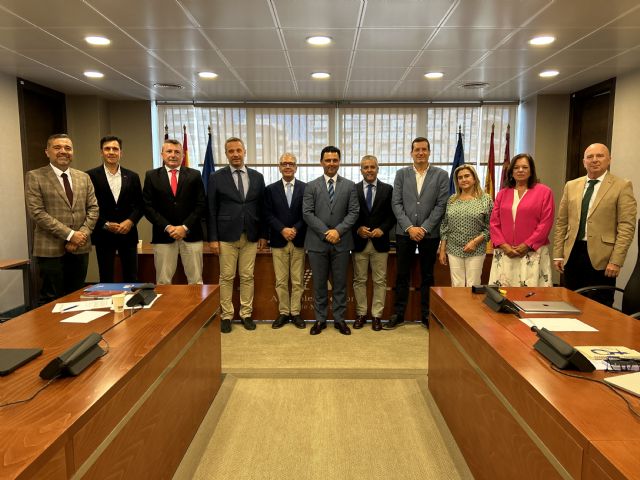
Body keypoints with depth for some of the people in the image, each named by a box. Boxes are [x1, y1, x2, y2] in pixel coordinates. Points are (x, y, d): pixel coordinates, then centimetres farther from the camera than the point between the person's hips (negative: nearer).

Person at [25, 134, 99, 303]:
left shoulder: (83, 177, 12)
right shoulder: (35, 177, -2)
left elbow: (93, 208, 8)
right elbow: (37, 212, -11)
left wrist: (82, 235, -8)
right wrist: (70, 234, -16)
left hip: (80, 247, 4)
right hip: (51, 248, -4)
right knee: (52, 299, 2)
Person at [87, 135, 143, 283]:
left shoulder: (132, 176, 8)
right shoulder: (91, 176, 0)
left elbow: (140, 205, 7)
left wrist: (130, 221, -9)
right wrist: (106, 224, -10)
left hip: (128, 233, 2)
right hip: (104, 235, -2)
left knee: (131, 278, 6)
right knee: (106, 279, 7)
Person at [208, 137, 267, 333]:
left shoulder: (257, 177, 7)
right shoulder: (216, 177, 0)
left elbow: (262, 208, 9)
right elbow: (211, 210, -1)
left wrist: (263, 235, 6)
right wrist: (212, 238, -6)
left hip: (250, 236, 2)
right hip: (226, 236, -2)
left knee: (247, 277, 8)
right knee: (227, 277, 5)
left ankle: (246, 314, 19)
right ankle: (226, 315, 16)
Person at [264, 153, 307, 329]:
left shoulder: (305, 188, 4)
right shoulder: (271, 189, 6)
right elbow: (268, 215, 0)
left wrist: (295, 229, -14)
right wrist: (283, 230, -13)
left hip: (299, 241, -1)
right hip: (278, 241, 1)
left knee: (298, 281, 5)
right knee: (281, 281, 6)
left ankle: (295, 312, 16)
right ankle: (283, 312, 17)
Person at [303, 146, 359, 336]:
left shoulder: (349, 186, 7)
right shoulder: (311, 186, 4)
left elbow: (353, 212, 0)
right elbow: (307, 213, -4)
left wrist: (338, 230, -14)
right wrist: (325, 232, -14)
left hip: (341, 242, 1)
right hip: (317, 242, 0)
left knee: (340, 283, 7)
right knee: (319, 283, 7)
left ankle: (339, 319, 19)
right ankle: (320, 319, 18)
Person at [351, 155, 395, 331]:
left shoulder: (388, 189, 4)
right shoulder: (352, 189, 3)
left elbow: (392, 215, 3)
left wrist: (382, 229, -12)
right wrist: (358, 229, -11)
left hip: (380, 242, 0)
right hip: (359, 242, 0)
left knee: (380, 281, 4)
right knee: (359, 280, 7)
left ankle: (377, 315, 14)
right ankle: (361, 314, 19)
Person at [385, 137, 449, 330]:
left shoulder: (441, 175, 2)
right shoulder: (401, 174, 5)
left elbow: (441, 205, -4)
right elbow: (396, 203, -1)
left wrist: (424, 228, -11)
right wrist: (409, 227, -11)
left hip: (429, 233, -1)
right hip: (404, 232, 1)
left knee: (427, 276, 9)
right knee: (402, 275, 7)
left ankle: (426, 315, 20)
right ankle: (398, 315, 17)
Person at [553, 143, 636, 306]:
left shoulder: (622, 186, -1)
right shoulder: (571, 186, 11)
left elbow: (626, 227, -7)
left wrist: (616, 261, -13)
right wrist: (558, 254, 6)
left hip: (601, 257, -4)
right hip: (572, 254, 4)